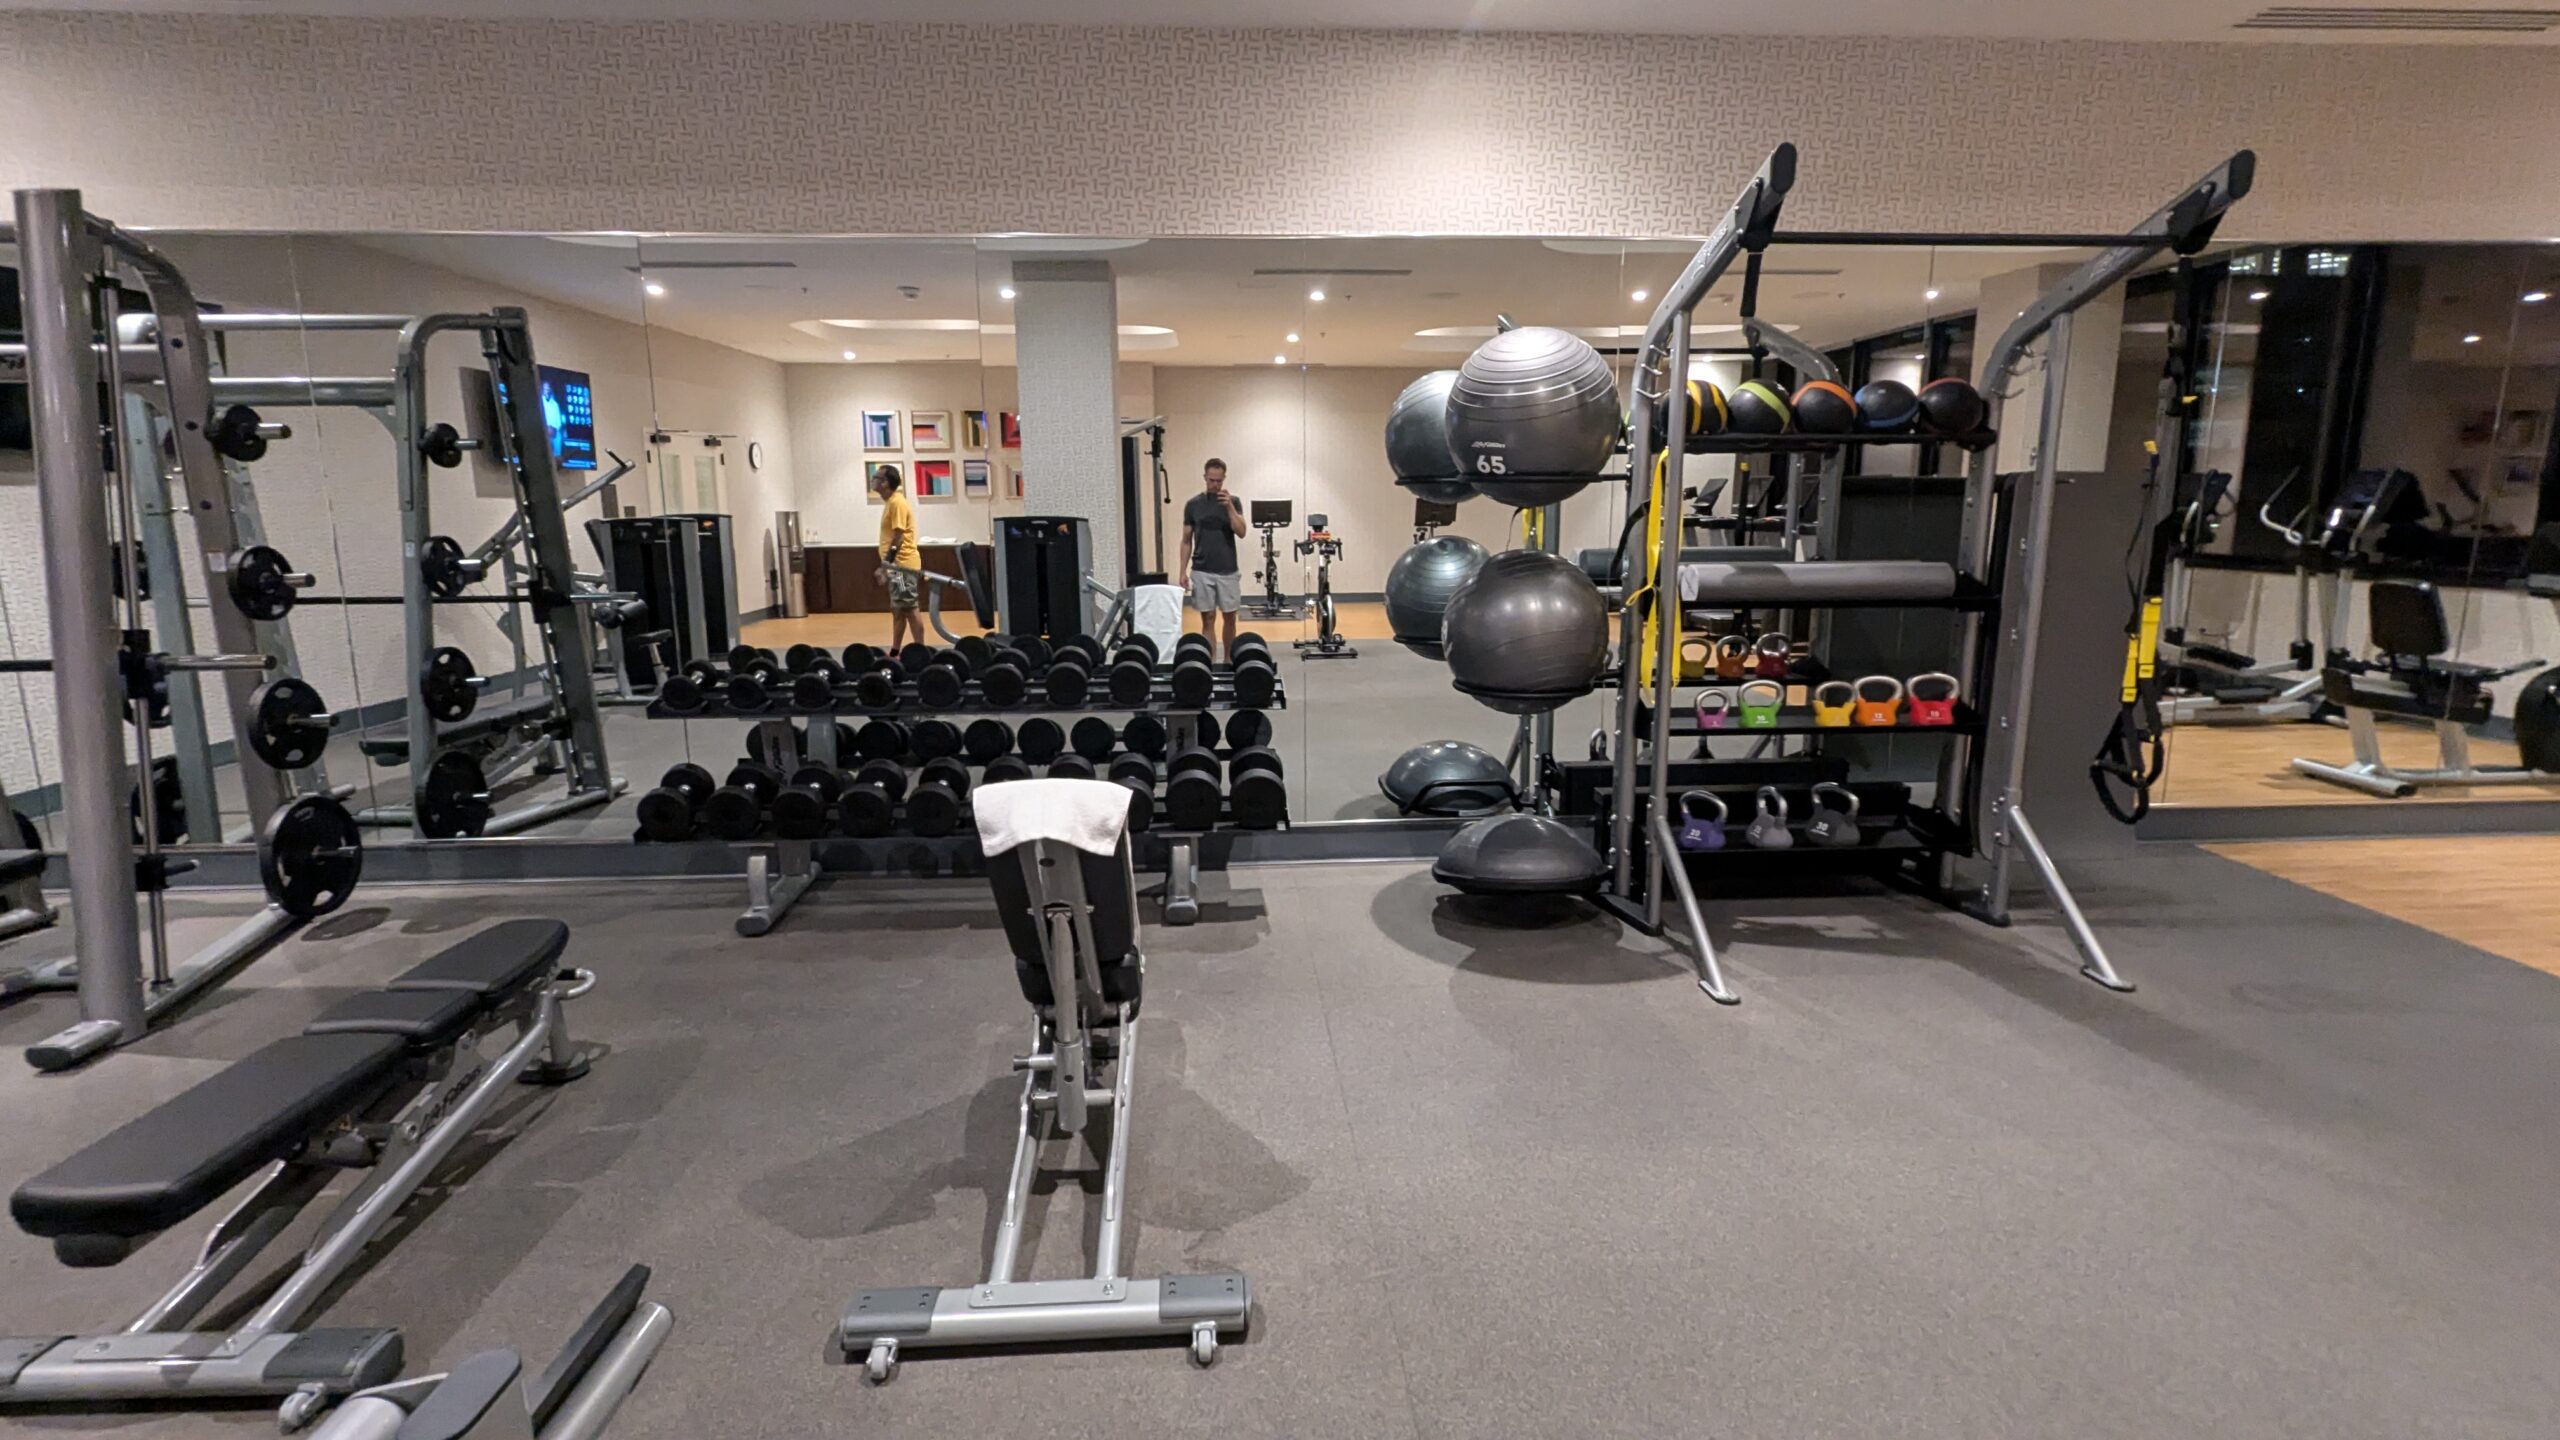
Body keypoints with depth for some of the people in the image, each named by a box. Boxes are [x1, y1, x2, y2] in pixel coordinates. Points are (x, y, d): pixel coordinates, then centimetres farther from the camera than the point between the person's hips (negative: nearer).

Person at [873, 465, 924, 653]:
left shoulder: (897, 503, -15)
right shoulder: (891, 502, 15)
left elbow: (898, 537, -20)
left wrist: (887, 565, -21)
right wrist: (886, 565, 21)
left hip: (902, 564, -10)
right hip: (897, 564, 10)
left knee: (908, 609, -7)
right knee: (897, 610, 13)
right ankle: (895, 652, 20)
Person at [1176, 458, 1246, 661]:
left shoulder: (1233, 501, 1)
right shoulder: (1193, 504, 2)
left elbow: (1241, 532, -12)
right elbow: (1186, 540, 5)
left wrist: (1229, 507, -23)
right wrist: (1183, 570, -2)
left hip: (1228, 571, 0)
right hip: (1202, 571, 0)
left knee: (1229, 617, 8)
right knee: (1208, 619, 0)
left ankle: (1227, 660, 23)